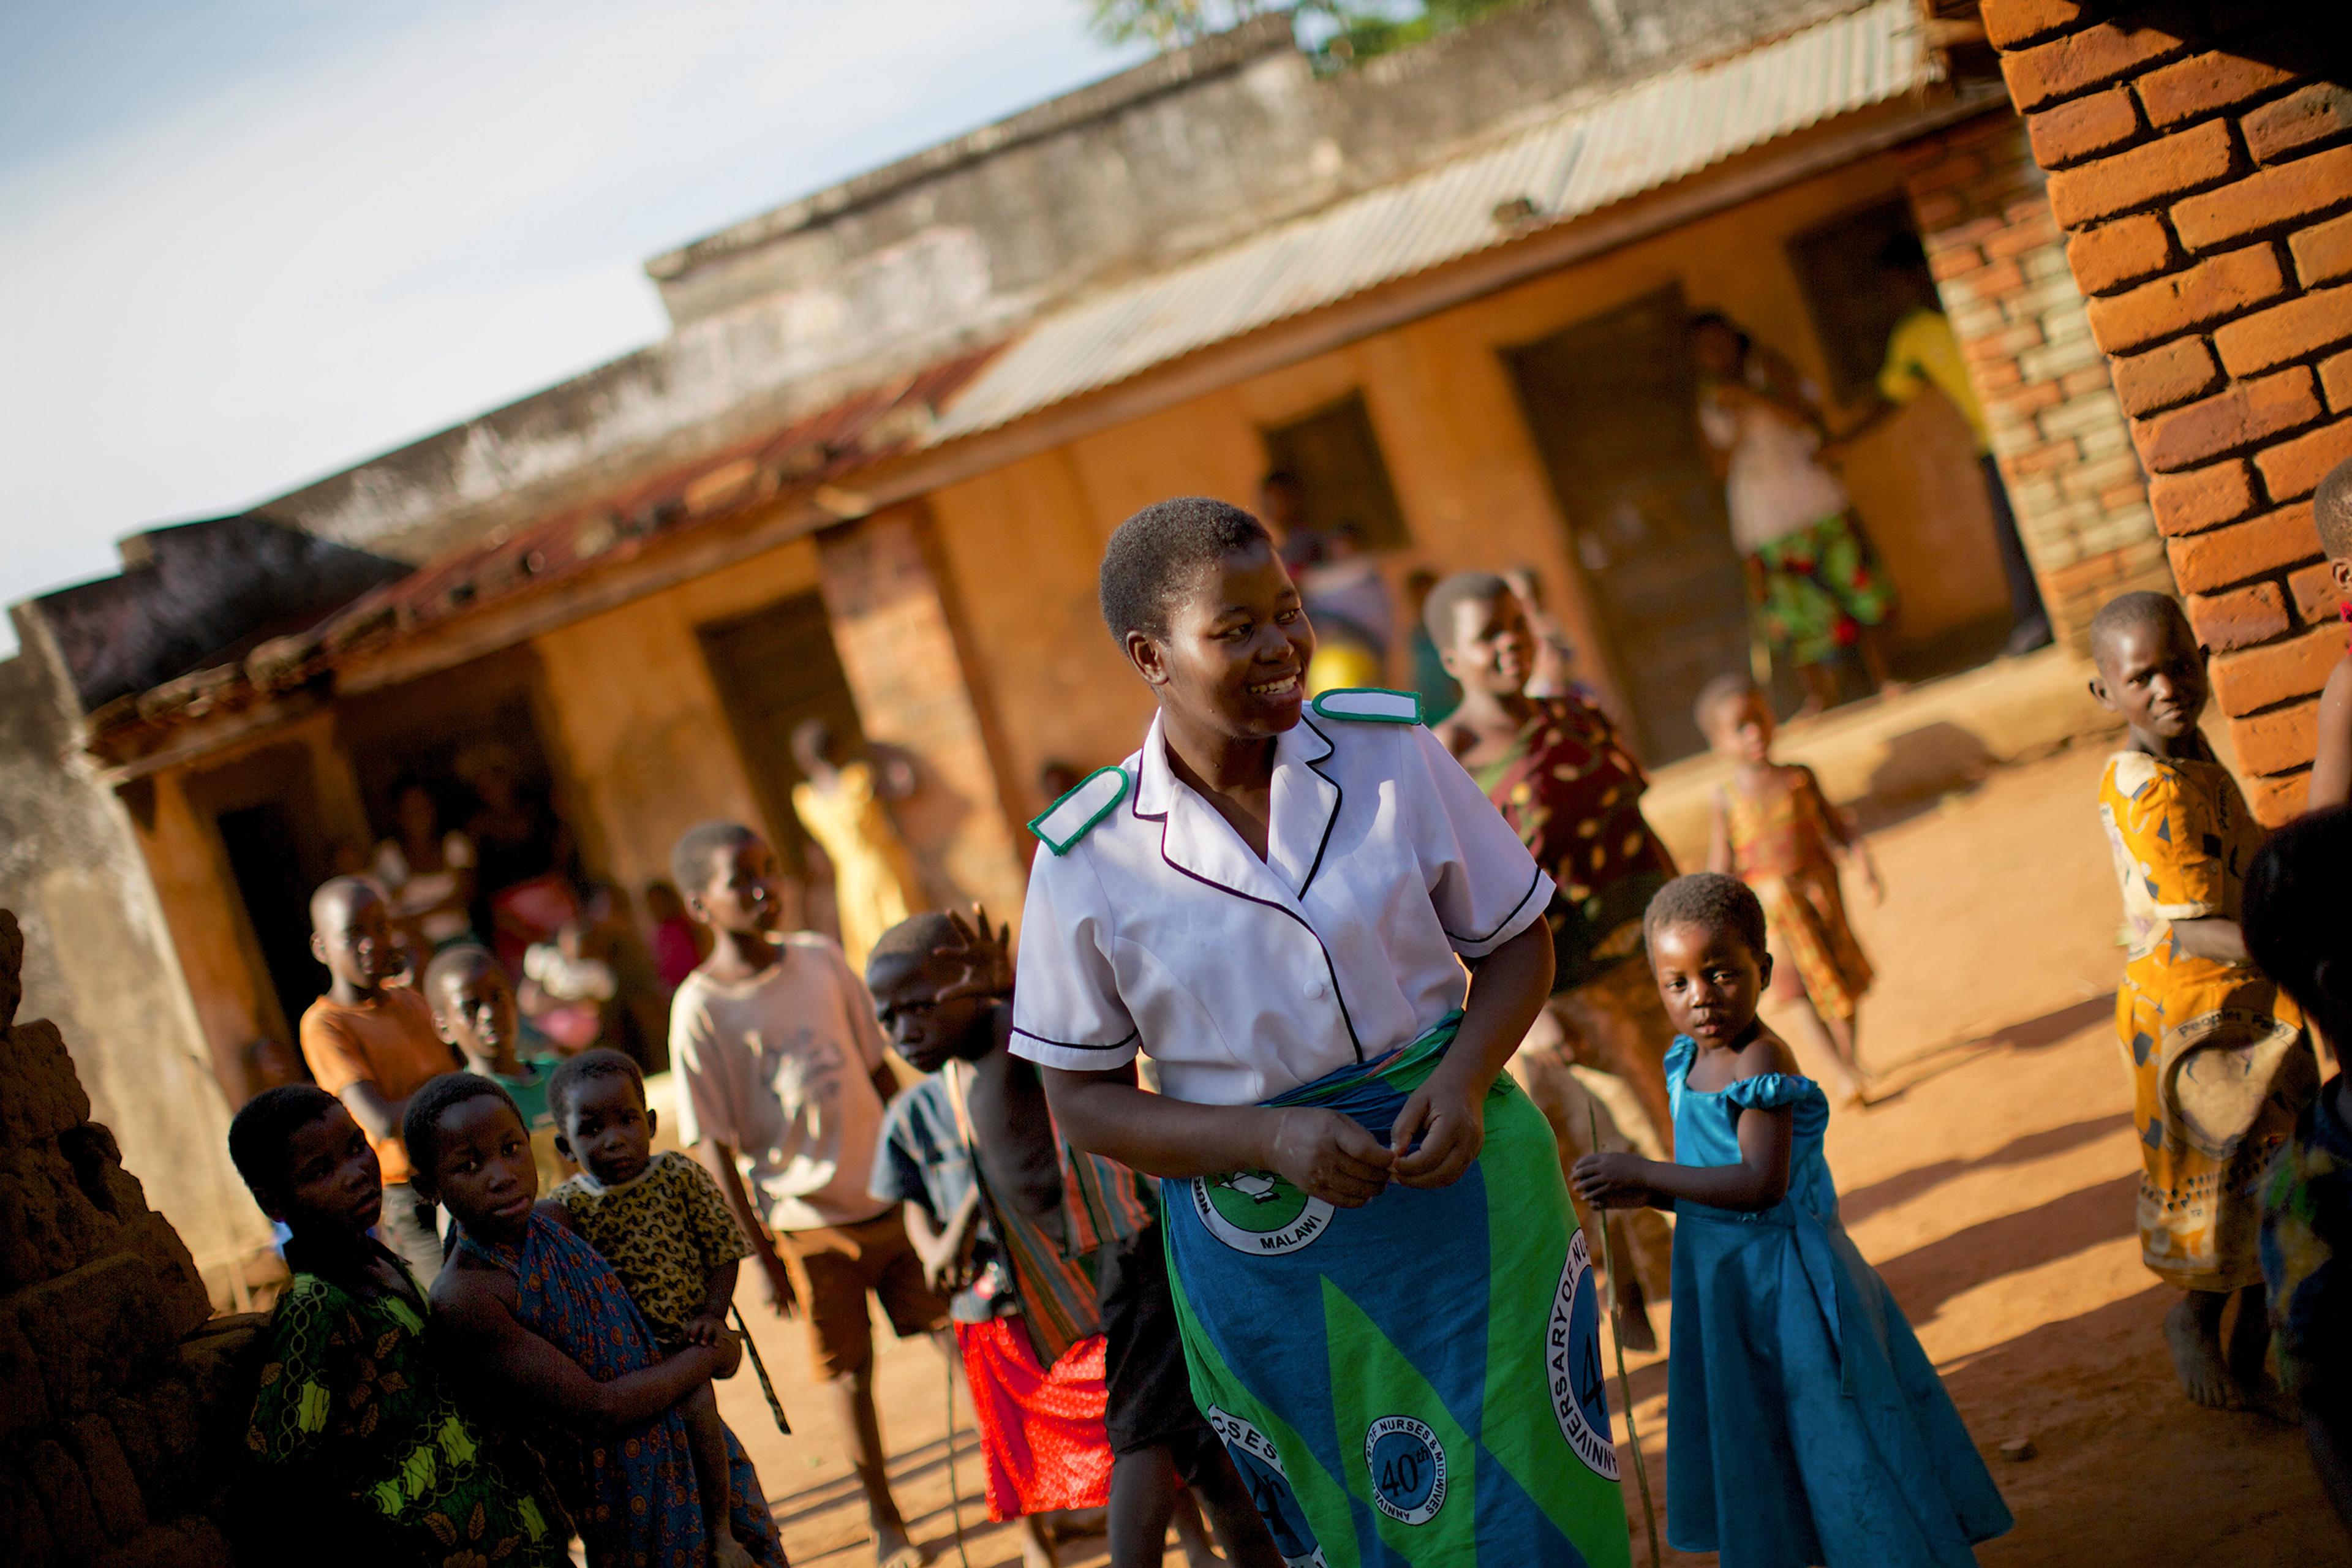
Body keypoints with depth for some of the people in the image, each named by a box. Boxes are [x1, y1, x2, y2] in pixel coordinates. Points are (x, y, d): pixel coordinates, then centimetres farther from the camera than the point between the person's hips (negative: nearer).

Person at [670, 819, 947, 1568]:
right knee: (849, 1372, 7)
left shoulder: (819, 958, 0)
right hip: (806, 1220, -3)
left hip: (888, 1192, 4)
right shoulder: (701, 1010, -13)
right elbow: (714, 1146, -10)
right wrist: (760, 1254, -10)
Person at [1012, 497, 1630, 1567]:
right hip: (1265, 1248, -1)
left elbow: (1515, 940, 5)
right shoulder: (1087, 860, -10)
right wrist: (1273, 1139, -19)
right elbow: (1082, 1103, -4)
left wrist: (1465, 1075, -15)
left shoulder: (1391, 748, -6)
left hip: (1464, 1186, 1)